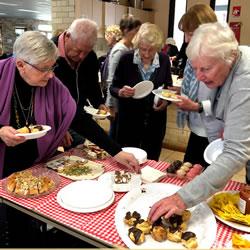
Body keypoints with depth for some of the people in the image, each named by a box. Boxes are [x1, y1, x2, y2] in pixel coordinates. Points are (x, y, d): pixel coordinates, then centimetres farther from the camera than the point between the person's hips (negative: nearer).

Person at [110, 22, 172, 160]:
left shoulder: (164, 60, -4)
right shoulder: (126, 59, -11)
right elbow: (113, 88, -3)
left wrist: (166, 100, -12)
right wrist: (121, 92, -25)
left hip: (155, 123, 2)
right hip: (128, 122, -1)